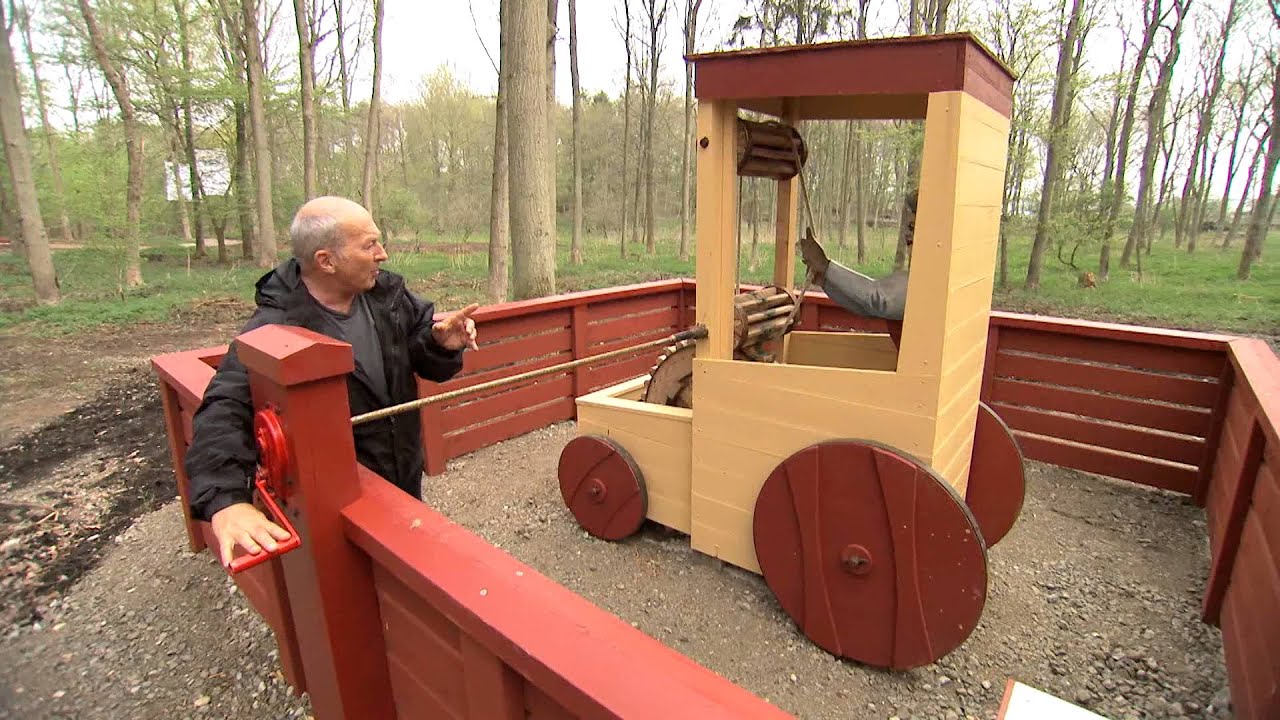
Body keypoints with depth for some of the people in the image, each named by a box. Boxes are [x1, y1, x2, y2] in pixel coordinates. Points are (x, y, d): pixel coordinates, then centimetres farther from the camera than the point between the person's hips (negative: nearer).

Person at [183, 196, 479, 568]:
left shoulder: (387, 292, -7)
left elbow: (427, 362, 0)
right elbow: (224, 412, -32)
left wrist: (442, 343, -24)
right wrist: (226, 500, -47)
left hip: (406, 484, 6)